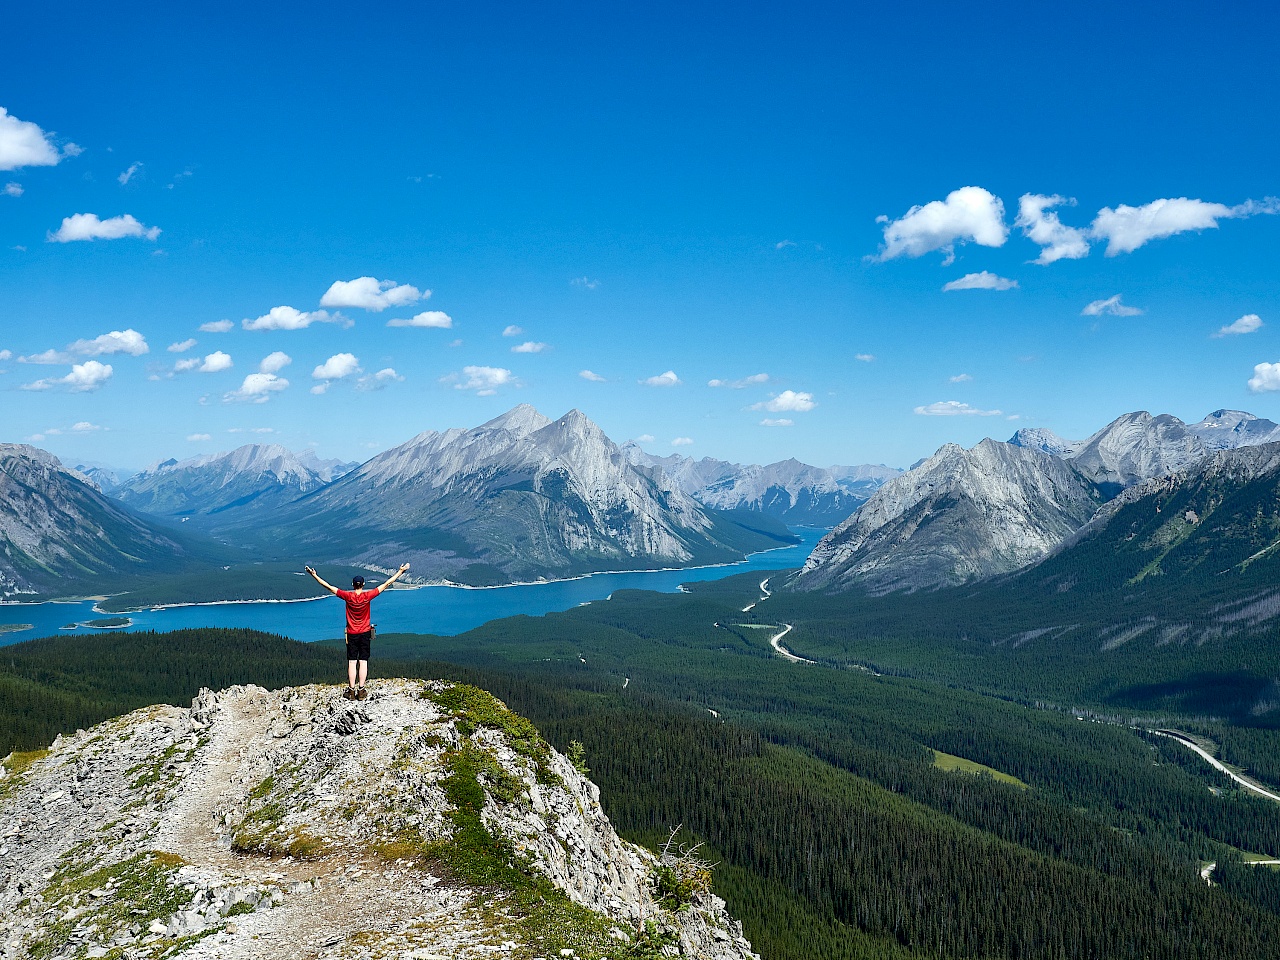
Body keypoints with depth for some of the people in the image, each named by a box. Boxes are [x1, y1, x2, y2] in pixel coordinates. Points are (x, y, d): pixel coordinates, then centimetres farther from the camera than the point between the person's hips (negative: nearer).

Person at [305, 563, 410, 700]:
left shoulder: (348, 596, -10)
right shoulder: (367, 596, -10)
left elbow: (328, 587, -6)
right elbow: (387, 584, -6)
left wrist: (314, 575, 2)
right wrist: (401, 571, -1)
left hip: (351, 634, 0)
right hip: (365, 633, 0)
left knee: (352, 662, 3)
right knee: (363, 662, 2)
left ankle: (351, 691, 3)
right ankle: (361, 691, 1)